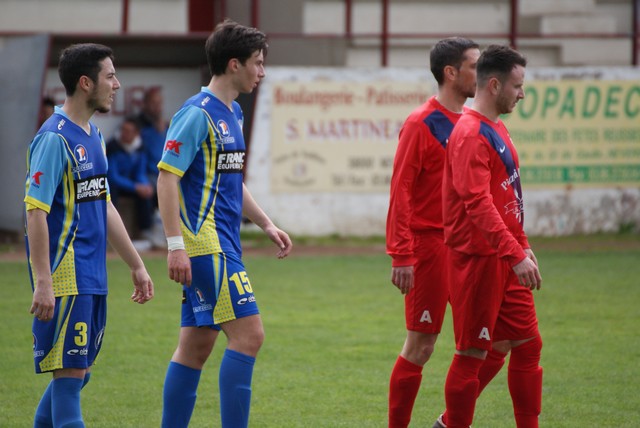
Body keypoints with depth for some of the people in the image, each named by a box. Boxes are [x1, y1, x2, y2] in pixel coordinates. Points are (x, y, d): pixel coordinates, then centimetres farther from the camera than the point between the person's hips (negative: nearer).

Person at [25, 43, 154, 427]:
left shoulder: (94, 136, 14)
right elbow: (36, 212, -19)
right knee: (70, 372, -7)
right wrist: (43, 283, -24)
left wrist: (137, 265, 23)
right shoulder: (54, 139, -14)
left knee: (77, 373, 12)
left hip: (93, 280, 9)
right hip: (65, 280, -9)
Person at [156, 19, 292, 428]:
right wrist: (176, 245, -21)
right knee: (248, 333, -13)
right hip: (205, 245, -9)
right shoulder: (197, 114, -13)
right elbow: (167, 177, -17)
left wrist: (267, 224, 19)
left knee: (196, 345, 9)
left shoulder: (233, 113, 16)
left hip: (222, 246, 9)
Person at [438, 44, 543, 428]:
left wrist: (523, 245, 20)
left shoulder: (497, 130, 15)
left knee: (528, 344, 11)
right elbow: (478, 204, -26)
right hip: (478, 259, -10)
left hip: (505, 259, 10)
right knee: (474, 353, -3)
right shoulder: (471, 134, -17)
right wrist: (516, 254, -30)